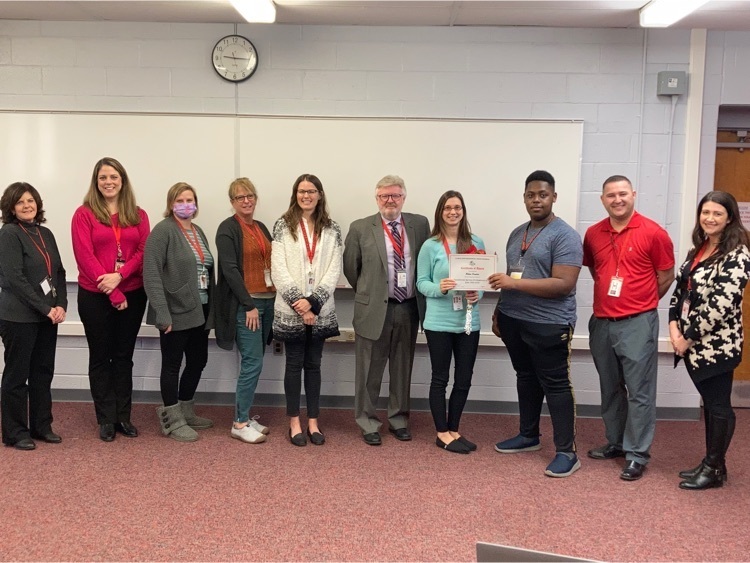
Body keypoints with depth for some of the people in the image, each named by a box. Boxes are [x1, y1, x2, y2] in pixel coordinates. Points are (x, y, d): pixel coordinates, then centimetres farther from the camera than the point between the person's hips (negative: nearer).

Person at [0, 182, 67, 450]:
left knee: (43, 372, 12)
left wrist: (61, 305, -3)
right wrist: (46, 309, -16)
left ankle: (41, 426, 24)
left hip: (47, 316, 7)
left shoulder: (45, 234, 11)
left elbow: (59, 273, 12)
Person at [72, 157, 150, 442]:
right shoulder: (84, 214, -3)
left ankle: (123, 416, 20)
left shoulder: (138, 215, 7)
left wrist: (119, 276, -18)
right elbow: (85, 256, -10)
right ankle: (106, 420, 16)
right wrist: (112, 292, -15)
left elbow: (144, 251, -1)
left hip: (133, 294, 3)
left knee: (124, 356, 11)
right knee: (100, 357, 7)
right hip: (95, 296, -3)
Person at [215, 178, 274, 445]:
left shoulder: (261, 227, 15)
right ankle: (239, 423, 1)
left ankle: (245, 415, 19)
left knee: (253, 362, 10)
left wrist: (275, 298, 7)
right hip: (245, 304, -7)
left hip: (268, 302, 7)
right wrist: (249, 305, -16)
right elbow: (230, 269, -14)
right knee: (253, 362, -8)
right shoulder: (228, 229, -7)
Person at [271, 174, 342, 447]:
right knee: (294, 364, 6)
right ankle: (294, 422, 16)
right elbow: (278, 268, -7)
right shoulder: (283, 225, 0)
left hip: (321, 310, 2)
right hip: (291, 309, -2)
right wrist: (299, 302, -15)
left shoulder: (331, 229, 5)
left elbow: (334, 270, -2)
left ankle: (313, 420, 18)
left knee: (313, 364, 9)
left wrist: (313, 302, -14)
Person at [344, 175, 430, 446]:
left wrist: (417, 294, 8)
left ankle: (398, 419, 29)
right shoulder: (360, 228, -4)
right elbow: (351, 267, 4)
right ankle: (368, 423, 20)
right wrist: (367, 292, 9)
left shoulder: (420, 224, 3)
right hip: (375, 309, -2)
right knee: (370, 371, 7)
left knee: (402, 368, 14)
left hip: (409, 308, 3)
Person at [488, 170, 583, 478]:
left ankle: (566, 452, 5)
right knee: (526, 379, 18)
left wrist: (515, 283, -23)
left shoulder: (565, 235, -12)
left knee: (555, 385, -2)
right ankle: (528, 435, 33)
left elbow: (563, 284, -21)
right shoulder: (517, 233, 13)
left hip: (549, 325, -8)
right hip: (514, 321, 8)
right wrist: (499, 311, 16)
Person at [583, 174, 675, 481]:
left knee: (639, 391, -2)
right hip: (601, 322, 5)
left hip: (637, 323, -5)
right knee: (610, 389, 15)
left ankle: (637, 454, 5)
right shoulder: (593, 234, 5)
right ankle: (616, 443, 29)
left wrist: (640, 303, 7)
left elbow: (667, 276, 0)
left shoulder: (653, 233, -8)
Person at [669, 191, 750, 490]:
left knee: (719, 404, 3)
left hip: (717, 344, -8)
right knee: (709, 403, 16)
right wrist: (674, 326, -3)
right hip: (692, 342, 8)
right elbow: (680, 290, 12)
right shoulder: (697, 249, 11)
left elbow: (721, 304, -20)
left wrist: (689, 338, -16)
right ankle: (711, 462, 26)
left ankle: (714, 470, 14)